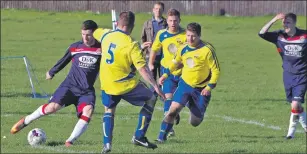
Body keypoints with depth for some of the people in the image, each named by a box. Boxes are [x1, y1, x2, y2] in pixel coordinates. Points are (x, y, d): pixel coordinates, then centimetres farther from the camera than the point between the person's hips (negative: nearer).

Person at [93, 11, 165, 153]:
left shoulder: (106, 35, -3)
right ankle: (139, 137, 14)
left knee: (109, 110, 24)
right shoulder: (132, 45, -18)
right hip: (127, 85, -4)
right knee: (150, 99, 16)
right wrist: (155, 86, -17)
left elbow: (94, 32, 23)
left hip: (107, 85, 4)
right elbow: (142, 69, -21)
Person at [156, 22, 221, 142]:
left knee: (195, 122, 7)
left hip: (201, 89, -2)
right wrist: (165, 75, 11)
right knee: (173, 109, -20)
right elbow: (176, 63, 20)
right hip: (185, 84, 2)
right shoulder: (183, 49, -1)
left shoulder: (207, 50, -16)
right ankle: (162, 137, -14)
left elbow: (216, 70, -12)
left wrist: (209, 87, -20)